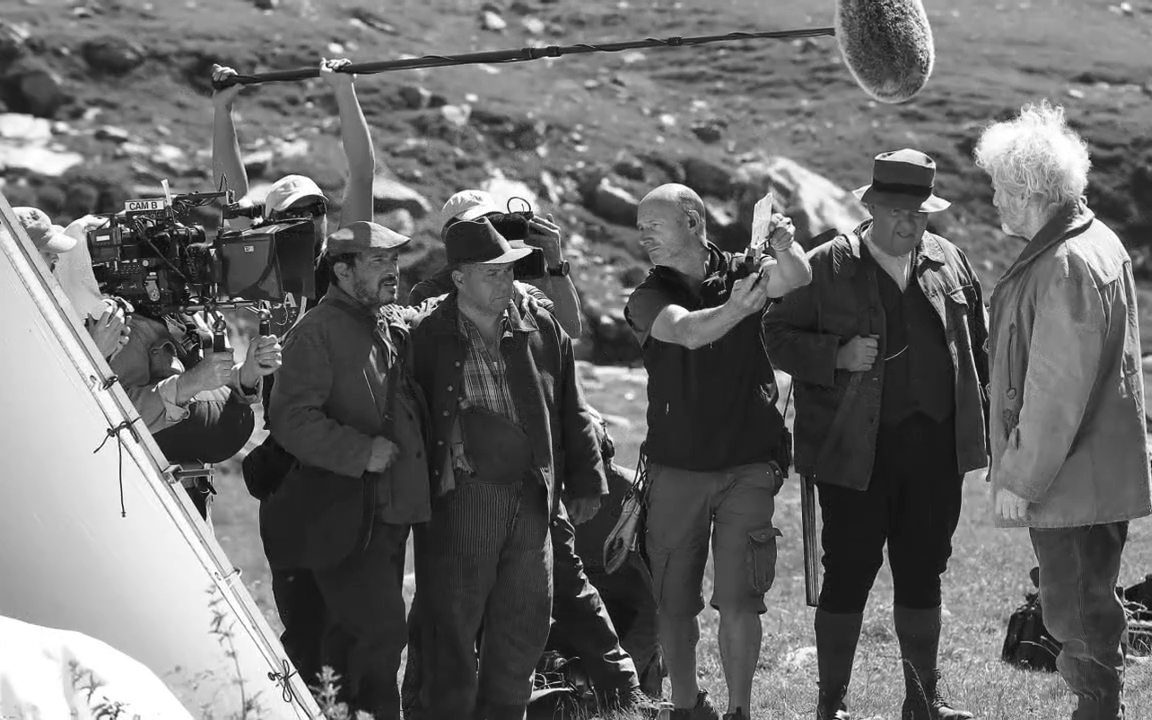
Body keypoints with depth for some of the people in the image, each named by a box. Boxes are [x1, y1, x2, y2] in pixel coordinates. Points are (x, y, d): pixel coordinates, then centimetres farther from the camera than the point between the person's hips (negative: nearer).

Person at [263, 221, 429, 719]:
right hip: (343, 516, -8)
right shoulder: (316, 332, -12)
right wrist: (362, 452, -24)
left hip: (391, 512, 8)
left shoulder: (395, 327, 15)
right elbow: (289, 418, -21)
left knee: (351, 635, 16)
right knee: (381, 631, -12)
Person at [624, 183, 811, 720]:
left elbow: (795, 278, -18)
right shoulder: (648, 299, 0)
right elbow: (688, 331, -22)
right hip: (676, 468, 1)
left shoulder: (742, 274, 4)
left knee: (739, 599, -6)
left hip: (747, 464, -1)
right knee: (674, 600, 5)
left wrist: (785, 250, -41)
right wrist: (736, 309, -42)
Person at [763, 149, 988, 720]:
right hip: (856, 451, -4)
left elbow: (977, 343, 17)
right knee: (848, 576, 0)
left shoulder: (948, 262, 10)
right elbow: (777, 334, -1)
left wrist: (978, 425, 10)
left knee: (922, 575, 11)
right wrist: (837, 356, -17)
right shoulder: (826, 267, -3)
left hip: (936, 447, 4)